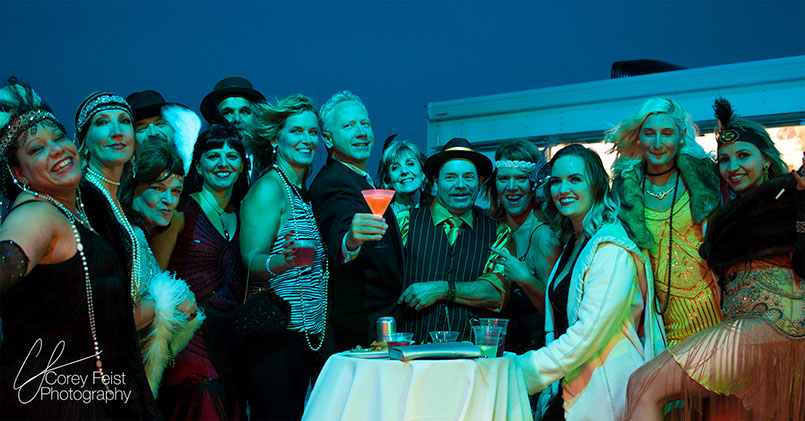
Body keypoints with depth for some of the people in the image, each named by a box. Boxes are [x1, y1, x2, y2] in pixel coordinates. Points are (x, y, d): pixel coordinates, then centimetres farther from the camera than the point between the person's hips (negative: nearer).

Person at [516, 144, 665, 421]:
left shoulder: (612, 249, -15)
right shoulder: (572, 245, 12)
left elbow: (588, 333, -21)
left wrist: (522, 374, -19)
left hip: (607, 394, -8)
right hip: (570, 393, 8)